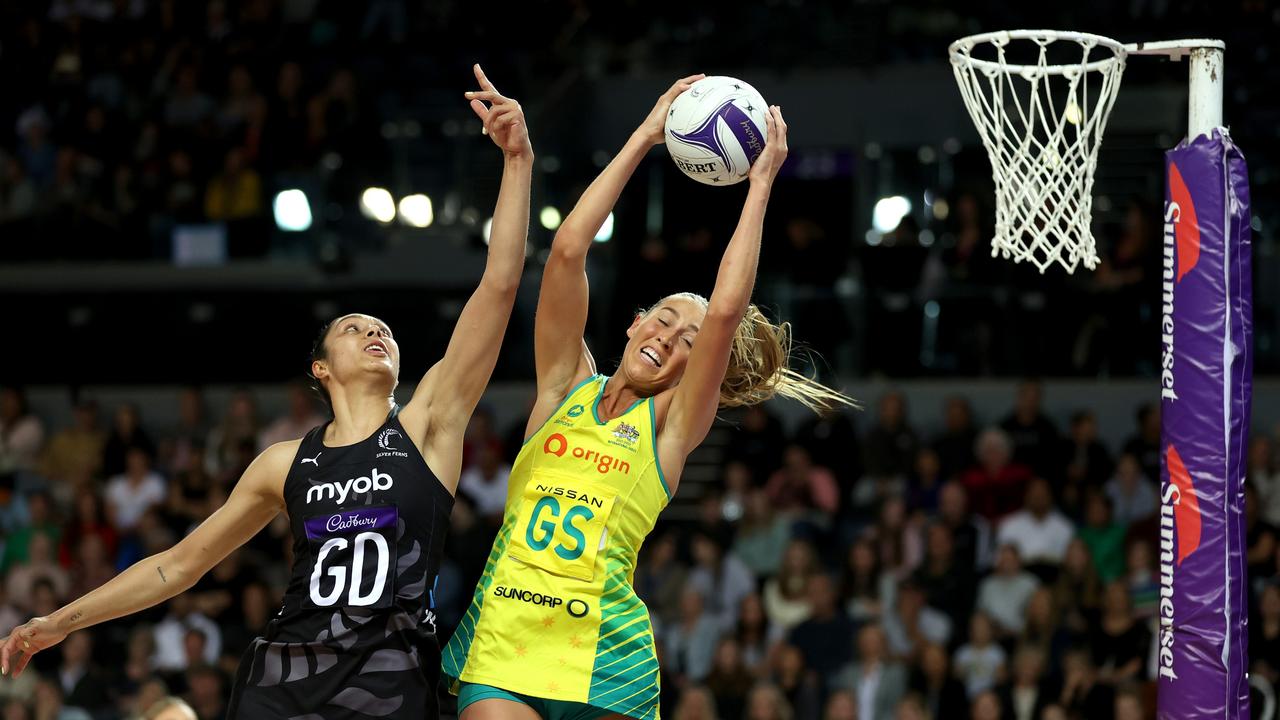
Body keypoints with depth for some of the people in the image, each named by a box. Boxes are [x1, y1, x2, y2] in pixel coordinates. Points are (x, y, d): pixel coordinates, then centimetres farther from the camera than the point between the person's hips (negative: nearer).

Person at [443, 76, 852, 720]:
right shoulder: (566, 387, 13)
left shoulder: (671, 425, 8)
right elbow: (567, 252, 5)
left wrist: (760, 185, 0)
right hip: (499, 639, 1)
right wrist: (644, 138, 5)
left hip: (603, 658, -1)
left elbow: (725, 310, -5)